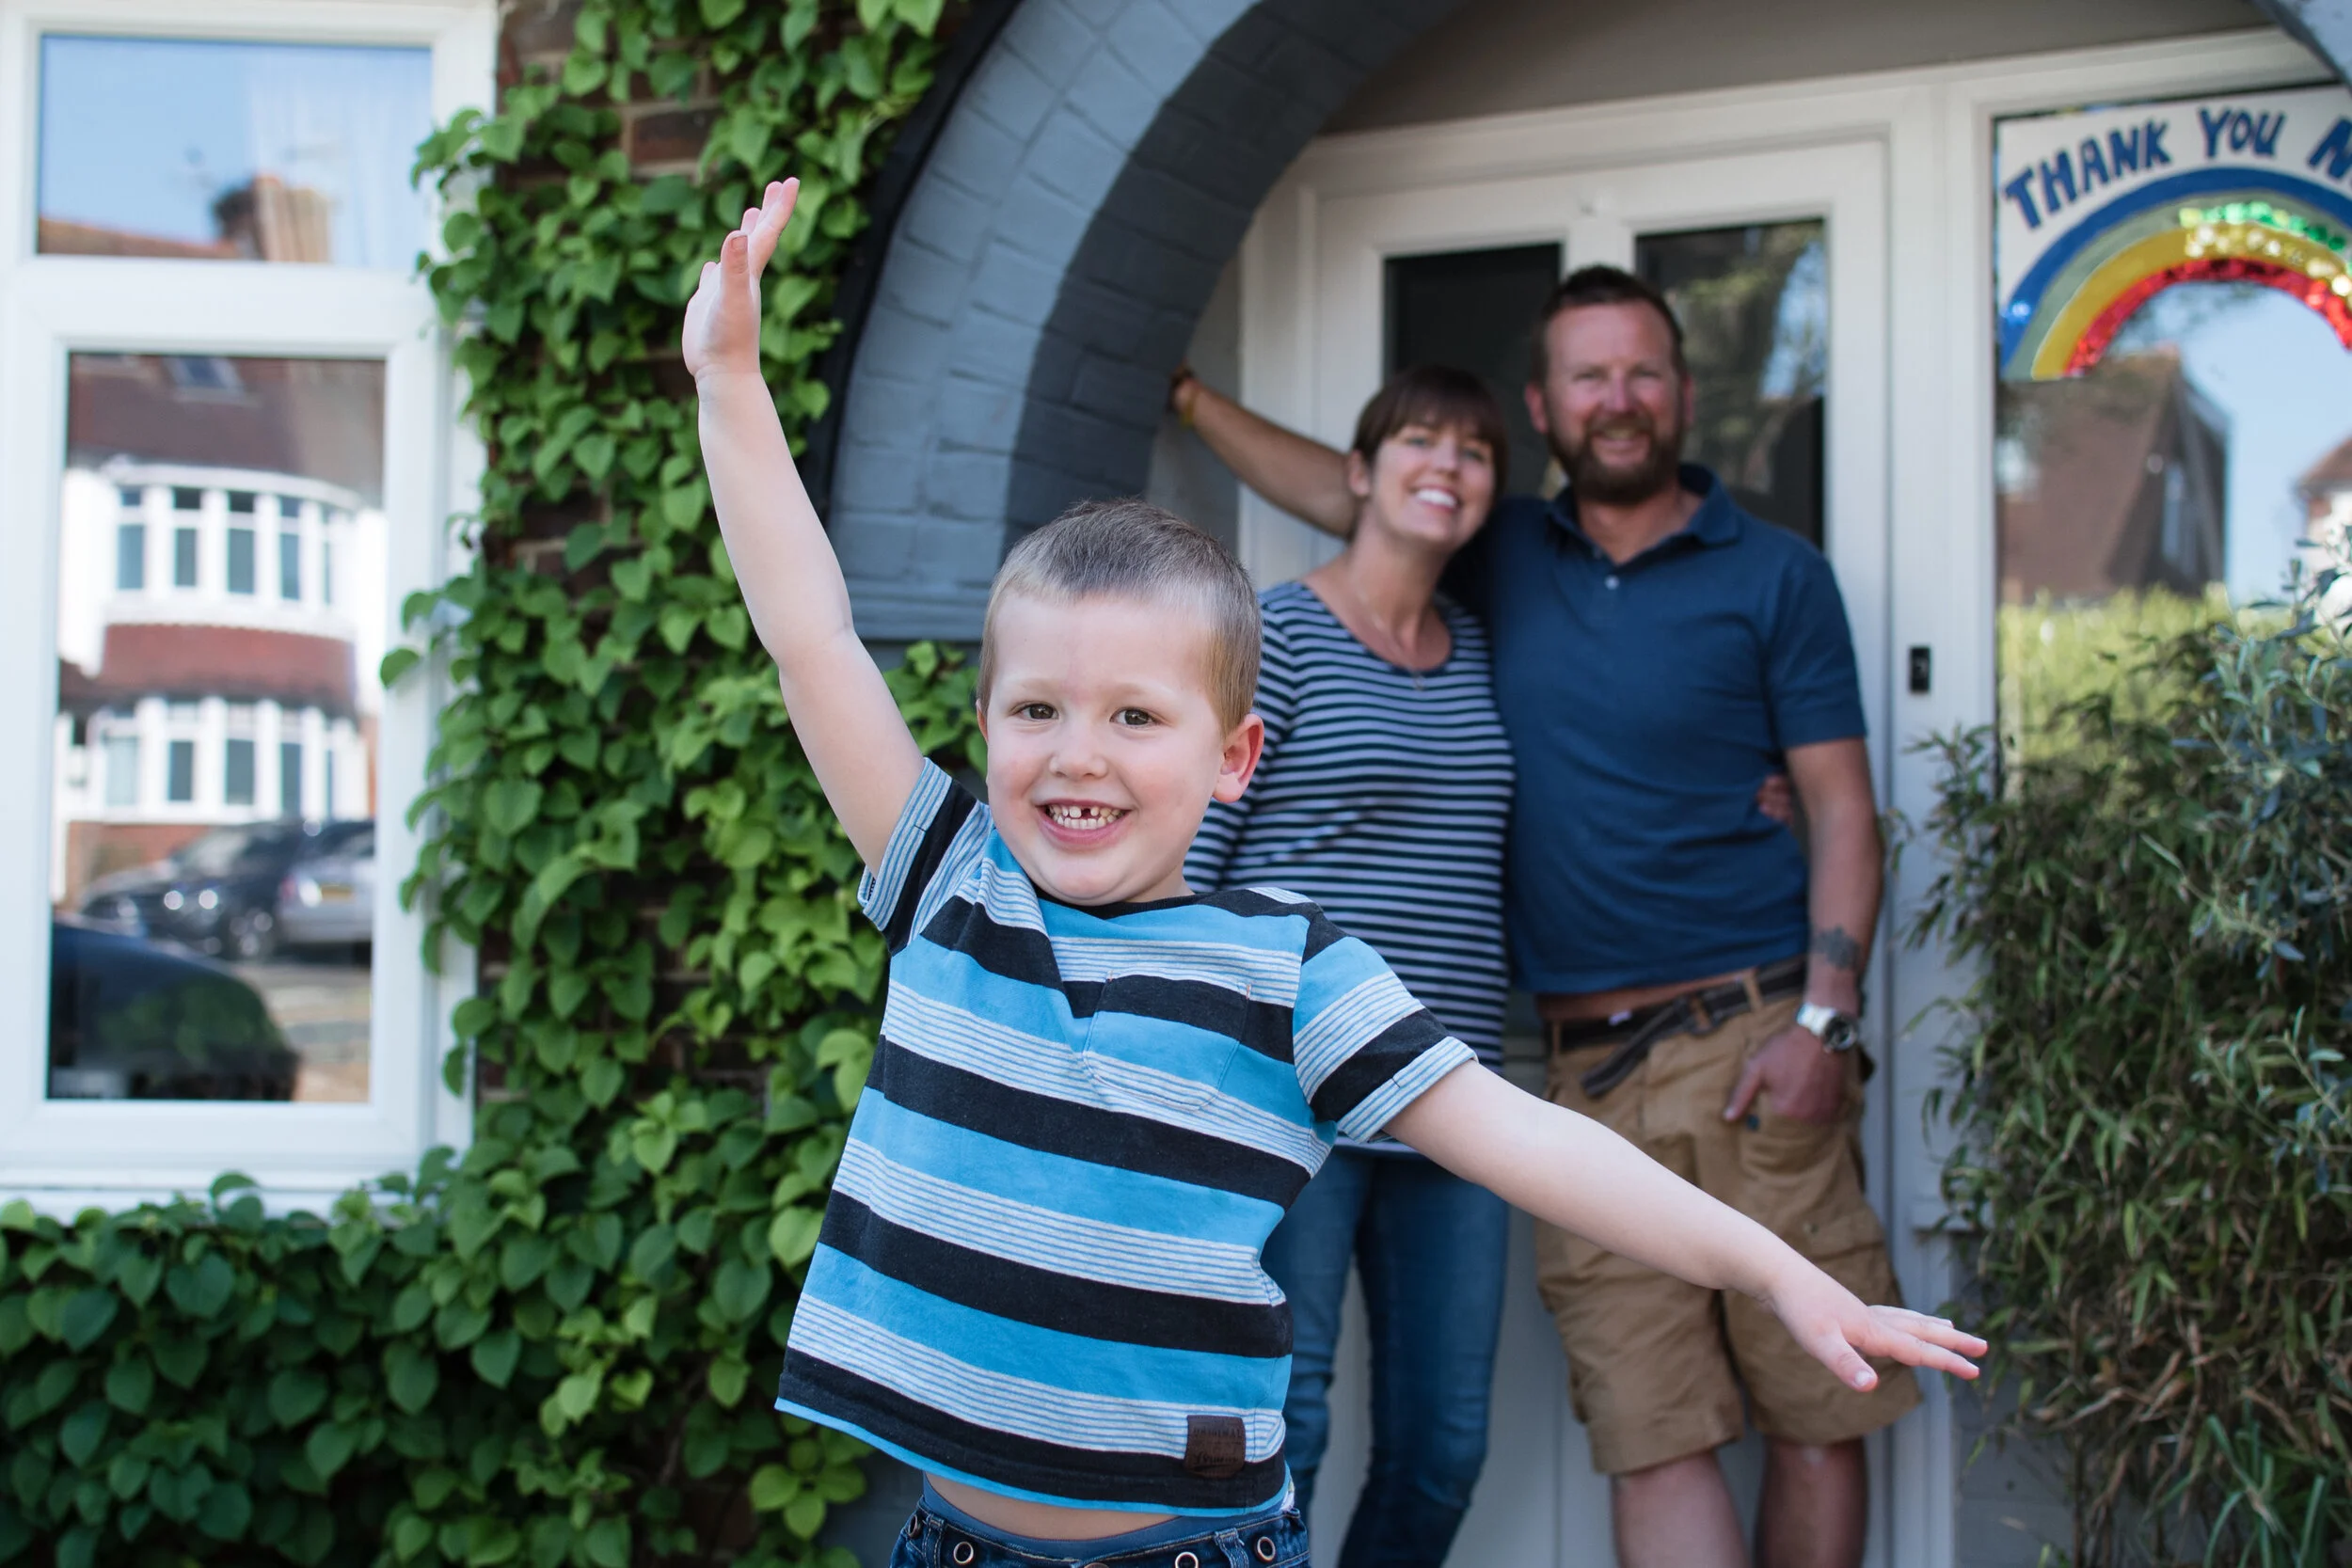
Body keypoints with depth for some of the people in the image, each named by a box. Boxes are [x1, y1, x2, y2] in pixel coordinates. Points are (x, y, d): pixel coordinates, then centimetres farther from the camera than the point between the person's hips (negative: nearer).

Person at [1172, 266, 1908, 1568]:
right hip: (1588, 1061, 3)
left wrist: (1825, 1021, -9)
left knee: (1812, 1412, -3)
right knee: (1653, 1437, -4)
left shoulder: (1775, 576, 5)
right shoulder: (1506, 557, 15)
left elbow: (1841, 810, 1)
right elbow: (1331, 488, 26)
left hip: (1746, 1036, -2)